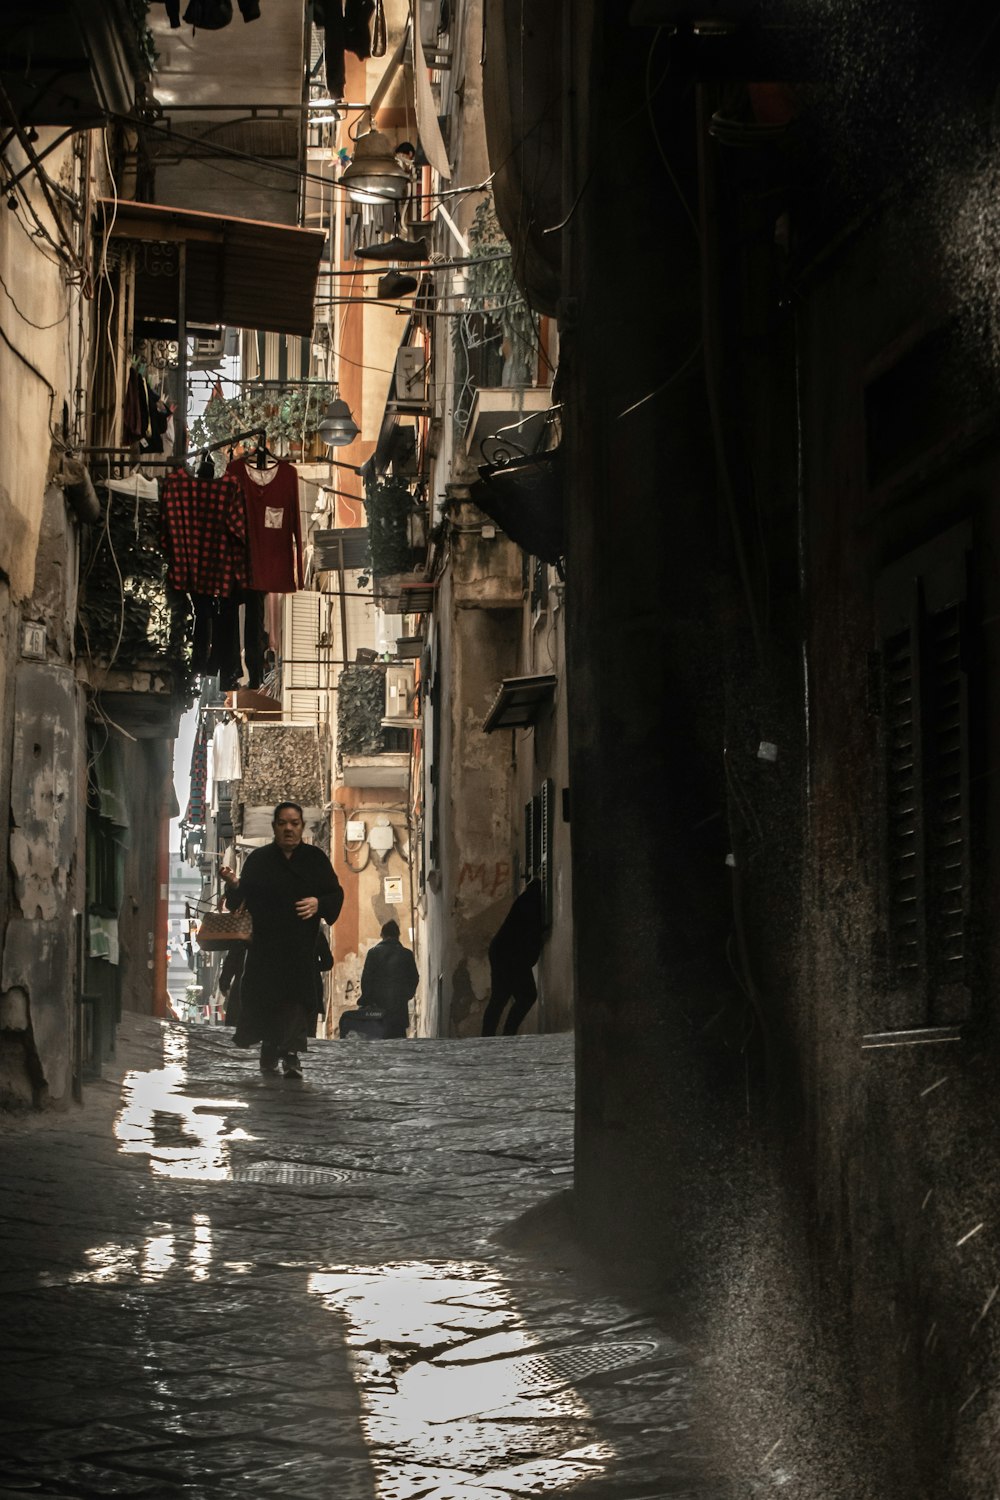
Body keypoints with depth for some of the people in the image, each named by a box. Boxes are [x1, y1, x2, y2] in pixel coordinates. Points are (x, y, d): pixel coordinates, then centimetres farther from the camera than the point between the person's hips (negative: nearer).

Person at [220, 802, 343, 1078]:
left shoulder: (315, 858, 9)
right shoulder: (259, 859, 8)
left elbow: (335, 894, 8)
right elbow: (241, 899, 4)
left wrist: (318, 904, -12)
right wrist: (234, 884, -17)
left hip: (302, 944, 0)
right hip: (265, 944, 0)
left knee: (298, 995, -13)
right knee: (265, 998, -1)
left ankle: (291, 1054, -17)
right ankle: (269, 1050, 17)